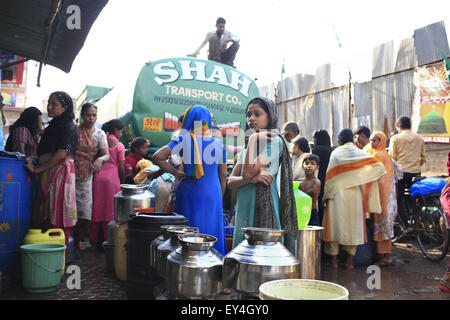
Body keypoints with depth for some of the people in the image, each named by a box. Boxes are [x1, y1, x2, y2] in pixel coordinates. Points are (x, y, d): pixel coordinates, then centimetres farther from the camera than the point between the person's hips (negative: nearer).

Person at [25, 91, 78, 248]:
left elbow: (61, 154, -15)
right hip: (48, 173, 8)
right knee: (47, 216, 7)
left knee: (58, 215, -7)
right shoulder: (53, 125, 22)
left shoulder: (68, 126, -5)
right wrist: (36, 166, 9)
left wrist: (38, 169, -13)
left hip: (61, 171, -8)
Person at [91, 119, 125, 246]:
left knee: (97, 208, 10)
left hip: (98, 177, 4)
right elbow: (121, 168, -4)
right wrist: (122, 183, 8)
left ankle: (94, 240, 18)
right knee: (110, 210, 5)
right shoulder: (119, 146, -3)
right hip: (112, 179, -4)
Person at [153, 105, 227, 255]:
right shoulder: (218, 144, 0)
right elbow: (223, 176, 5)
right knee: (211, 234, 11)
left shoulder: (184, 140, -7)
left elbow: (157, 156, -15)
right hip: (212, 196, 2)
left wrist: (175, 173, -5)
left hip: (189, 194, -1)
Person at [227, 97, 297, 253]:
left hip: (263, 207, -7)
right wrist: (252, 179, -13)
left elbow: (248, 172, -19)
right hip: (244, 208, 7)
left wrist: (253, 139, -11)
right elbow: (231, 182, 7)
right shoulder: (248, 144, 16)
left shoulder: (274, 141, -6)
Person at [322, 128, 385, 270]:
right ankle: (350, 261, 14)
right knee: (352, 225, 10)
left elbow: (330, 175, -2)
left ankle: (334, 260, 11)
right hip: (355, 194, 2)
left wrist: (327, 194, 5)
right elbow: (379, 166, -5)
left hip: (337, 193, -2)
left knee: (335, 224, 6)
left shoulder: (336, 152, -1)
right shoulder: (360, 153, 4)